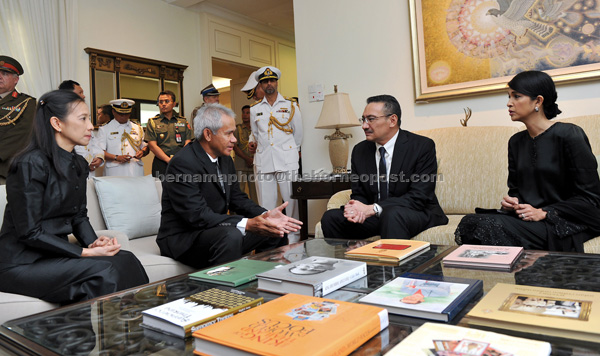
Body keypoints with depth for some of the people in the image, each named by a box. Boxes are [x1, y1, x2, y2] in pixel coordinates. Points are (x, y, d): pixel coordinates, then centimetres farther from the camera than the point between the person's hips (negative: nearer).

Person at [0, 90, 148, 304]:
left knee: (125, 259, -17)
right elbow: (29, 233, -18)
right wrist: (86, 252, -20)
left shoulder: (79, 164, 10)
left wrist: (94, 242, -6)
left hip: (55, 254, 7)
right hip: (23, 264, -7)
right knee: (102, 270, -28)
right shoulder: (31, 164, -16)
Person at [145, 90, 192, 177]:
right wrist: (169, 160, -14)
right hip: (161, 164, -1)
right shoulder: (152, 122, 9)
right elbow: (152, 146, -1)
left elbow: (187, 143, 5)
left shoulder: (183, 121, 13)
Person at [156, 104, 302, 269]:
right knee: (231, 235, -36)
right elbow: (197, 216, -28)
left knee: (274, 231, 4)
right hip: (182, 239, -8)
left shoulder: (225, 159, 7)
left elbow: (237, 198, 9)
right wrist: (247, 224, -35)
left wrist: (265, 215, -11)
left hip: (216, 231, 9)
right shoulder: (183, 163, -21)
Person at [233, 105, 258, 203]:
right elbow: (234, 146, -1)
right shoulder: (237, 129, 6)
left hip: (254, 165, 2)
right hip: (240, 165, -2)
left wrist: (253, 159, -6)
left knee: (254, 191, 3)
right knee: (239, 189, -5)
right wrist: (247, 159, -11)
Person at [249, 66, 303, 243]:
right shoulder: (255, 109, 13)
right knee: (266, 203, 2)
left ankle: (293, 238, 7)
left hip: (287, 161, -2)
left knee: (292, 200, -3)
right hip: (263, 161, 2)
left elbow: (298, 133, 14)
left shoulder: (291, 105, 8)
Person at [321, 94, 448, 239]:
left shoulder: (423, 146, -10)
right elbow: (358, 194, 8)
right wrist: (356, 209, -18)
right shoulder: (359, 150, 6)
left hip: (416, 215, -4)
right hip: (374, 216, 5)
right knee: (330, 217, -16)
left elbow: (419, 197, -17)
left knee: (391, 213, -37)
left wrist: (373, 208, -26)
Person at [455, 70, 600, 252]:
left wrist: (543, 213, -15)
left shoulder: (569, 135, -6)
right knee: (469, 222, -23)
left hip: (565, 223, -5)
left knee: (490, 226, -31)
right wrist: (510, 201, -3)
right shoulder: (516, 142, 14)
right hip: (524, 216, 6)